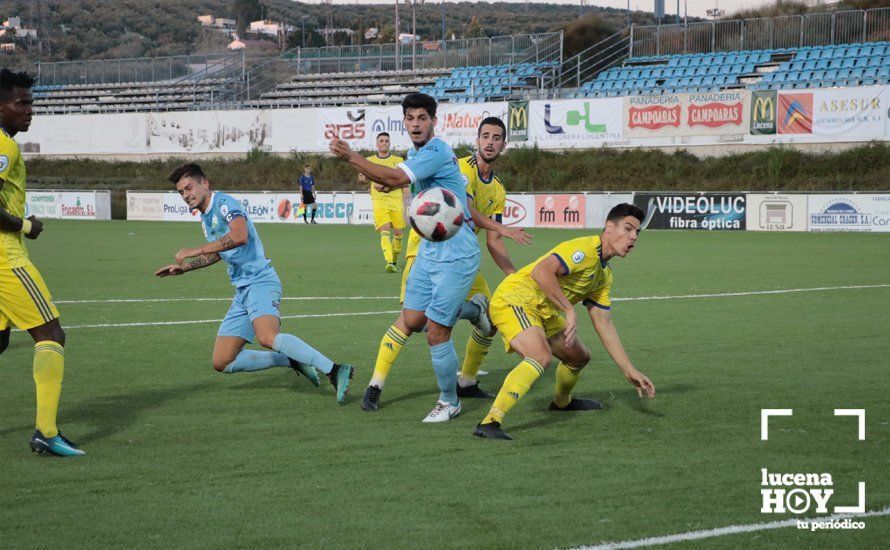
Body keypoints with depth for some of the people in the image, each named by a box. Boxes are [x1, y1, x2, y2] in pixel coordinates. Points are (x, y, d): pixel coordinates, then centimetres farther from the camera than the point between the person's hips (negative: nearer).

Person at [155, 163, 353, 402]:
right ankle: (293, 361, 11)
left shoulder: (224, 203, -9)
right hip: (242, 291, 10)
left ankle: (335, 371, -38)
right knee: (222, 362, 5)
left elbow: (239, 236, -29)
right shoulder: (205, 217, 20)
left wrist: (193, 251, -24)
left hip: (260, 281, -10)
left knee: (267, 337, -37)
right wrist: (184, 267, 32)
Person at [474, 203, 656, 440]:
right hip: (514, 300, -10)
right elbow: (541, 271, -31)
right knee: (541, 356, -34)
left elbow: (604, 325, 17)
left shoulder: (604, 276, 15)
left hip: (542, 313, 10)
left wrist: (630, 371, 13)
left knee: (580, 357, 23)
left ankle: (562, 401, 55)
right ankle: (490, 422, -42)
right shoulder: (585, 249, -17)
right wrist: (570, 310, -29)